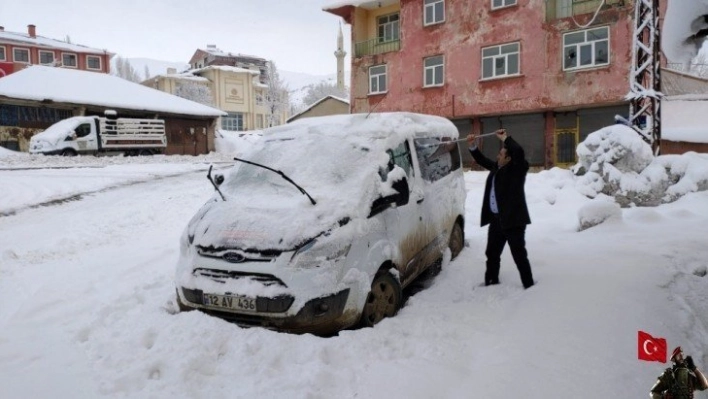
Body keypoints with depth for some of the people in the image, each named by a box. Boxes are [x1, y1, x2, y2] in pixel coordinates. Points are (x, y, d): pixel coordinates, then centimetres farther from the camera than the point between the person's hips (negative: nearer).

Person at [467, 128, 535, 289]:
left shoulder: (517, 169, -9)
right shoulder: (496, 168, 12)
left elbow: (519, 152, -27)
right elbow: (482, 160, 25)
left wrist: (504, 138, -17)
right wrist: (472, 146, 12)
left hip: (513, 220, -8)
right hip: (496, 219, 8)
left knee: (519, 255, -1)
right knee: (492, 253, 18)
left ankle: (529, 286, 9)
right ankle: (491, 282, 33)